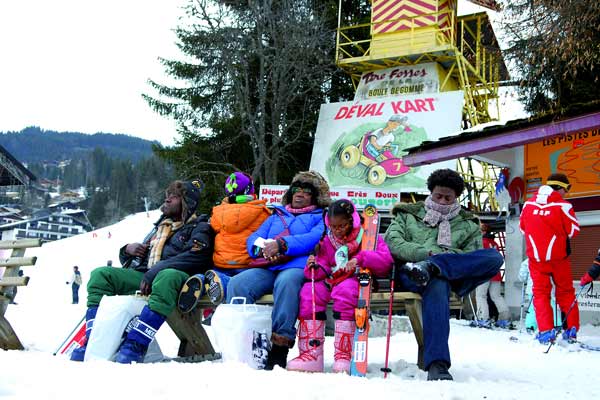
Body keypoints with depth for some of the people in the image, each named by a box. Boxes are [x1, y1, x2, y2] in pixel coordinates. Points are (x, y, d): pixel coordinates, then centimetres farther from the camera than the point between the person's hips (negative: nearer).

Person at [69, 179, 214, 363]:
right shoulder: (159, 227, 30)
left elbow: (195, 257, -13)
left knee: (167, 277, -41)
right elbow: (129, 261, 33)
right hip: (143, 277, 7)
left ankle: (136, 345, -44)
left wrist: (154, 271, -20)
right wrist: (128, 250, 7)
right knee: (100, 275, -10)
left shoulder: (199, 227, 9)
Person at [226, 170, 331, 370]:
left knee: (286, 282, -40)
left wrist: (281, 245, -13)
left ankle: (279, 349, -39)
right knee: (237, 283, -25)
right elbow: (253, 239, 22)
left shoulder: (320, 217, 19)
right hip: (267, 268, 5)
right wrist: (263, 248, -3)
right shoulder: (277, 215, 34)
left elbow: (315, 239, -3)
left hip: (298, 267, -5)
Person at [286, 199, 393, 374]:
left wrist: (360, 258, -23)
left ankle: (344, 354, -37)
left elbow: (386, 261, -11)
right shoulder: (327, 241, 16)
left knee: (344, 290, -38)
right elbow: (322, 272, 12)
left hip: (357, 279, -5)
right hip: (332, 280, 5)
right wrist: (314, 267, -11)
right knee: (308, 291, -24)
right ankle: (311, 353, -26)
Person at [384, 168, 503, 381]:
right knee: (437, 286, -41)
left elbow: (473, 258, 11)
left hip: (455, 275, 2)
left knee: (494, 257, -25)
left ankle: (430, 268, -43)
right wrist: (429, 252, -8)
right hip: (410, 274, -2)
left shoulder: (468, 225, 27)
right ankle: (437, 364, -52)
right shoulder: (407, 214, 25)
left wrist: (442, 255, -8)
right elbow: (392, 243, 6)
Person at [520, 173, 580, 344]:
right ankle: (571, 329, 15)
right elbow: (574, 230, -6)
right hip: (558, 256, -2)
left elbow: (522, 228, 12)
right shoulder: (562, 205, -11)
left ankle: (546, 331, -1)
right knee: (565, 291, 13)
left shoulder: (528, 204, 1)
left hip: (535, 256, 2)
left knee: (540, 292, 7)